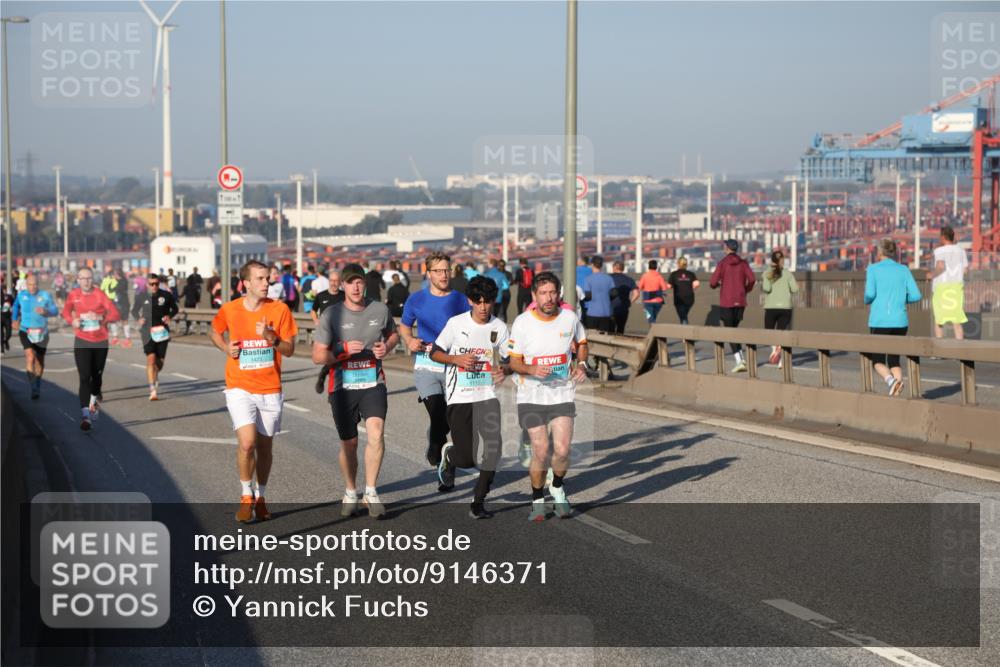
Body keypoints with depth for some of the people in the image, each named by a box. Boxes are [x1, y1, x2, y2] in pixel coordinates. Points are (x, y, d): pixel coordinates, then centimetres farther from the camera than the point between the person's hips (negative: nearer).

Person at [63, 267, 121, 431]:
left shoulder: (100, 294, -9)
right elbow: (66, 311, 16)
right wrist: (72, 321, -6)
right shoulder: (73, 295, -3)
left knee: (96, 375, 16)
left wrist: (101, 318, -35)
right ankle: (85, 416, -19)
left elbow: (115, 315, -16)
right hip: (82, 341, 0)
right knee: (84, 377, -13)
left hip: (100, 341, 1)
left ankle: (95, 398, 47)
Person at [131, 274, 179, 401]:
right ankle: (152, 390, -15)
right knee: (151, 358, -15)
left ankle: (155, 376, 45)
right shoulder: (141, 296, 1)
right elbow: (134, 310, 14)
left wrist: (170, 316, -8)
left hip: (162, 331, 1)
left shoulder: (166, 295, 0)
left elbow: (174, 308, 13)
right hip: (148, 331, -1)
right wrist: (138, 319, -6)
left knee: (160, 360, 8)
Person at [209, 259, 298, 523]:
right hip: (240, 388, -1)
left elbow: (289, 350, -1)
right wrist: (226, 347, -3)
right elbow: (215, 332, 17)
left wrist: (271, 338, -20)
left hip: (270, 389, 2)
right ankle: (246, 496, 3)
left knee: (265, 446, 10)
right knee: (247, 443, -17)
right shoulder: (229, 310, -4)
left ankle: (260, 497, 29)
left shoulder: (279, 310, -4)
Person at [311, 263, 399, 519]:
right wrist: (344, 350, -20)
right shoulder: (331, 315, -6)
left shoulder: (380, 310, 1)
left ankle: (371, 492, -12)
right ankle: (350, 494, 31)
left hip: (373, 384, 0)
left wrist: (386, 347, -1)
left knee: (376, 432, -22)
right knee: (349, 444, 9)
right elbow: (318, 356, -4)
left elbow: (393, 334, 21)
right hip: (342, 386, 0)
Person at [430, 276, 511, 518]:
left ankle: (478, 501, -8)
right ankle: (448, 455, 36)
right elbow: (435, 353, 5)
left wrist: (504, 369, -14)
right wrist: (456, 359, -14)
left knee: (494, 444, -20)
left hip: (487, 396, 2)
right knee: (467, 459, -3)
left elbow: (509, 361, 10)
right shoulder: (456, 323, -1)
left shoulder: (499, 327, 4)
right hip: (459, 398, -1)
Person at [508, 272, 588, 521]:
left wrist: (581, 364, -2)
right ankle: (537, 500, 19)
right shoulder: (522, 322, -9)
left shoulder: (570, 318, -3)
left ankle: (558, 487, 22)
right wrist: (532, 370, -22)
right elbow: (513, 361, -2)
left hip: (563, 393, 1)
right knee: (540, 452, -4)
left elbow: (581, 343, 17)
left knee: (561, 450, -10)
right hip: (531, 396, -1)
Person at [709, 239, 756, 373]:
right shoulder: (743, 263, 3)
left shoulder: (722, 263, -6)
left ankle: (739, 361, -13)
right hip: (740, 302, 4)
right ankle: (741, 358, 9)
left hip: (726, 302, -4)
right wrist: (746, 290, 11)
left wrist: (716, 285, 14)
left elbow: (713, 282, -10)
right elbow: (751, 279, -7)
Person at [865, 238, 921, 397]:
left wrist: (867, 301, 11)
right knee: (894, 360, 15)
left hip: (879, 322, -3)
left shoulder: (873, 269, -1)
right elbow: (916, 296, 0)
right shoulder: (904, 270, 6)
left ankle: (891, 380, -22)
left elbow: (870, 293, -12)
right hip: (900, 322, 3)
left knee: (878, 361, 9)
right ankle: (895, 396, 0)